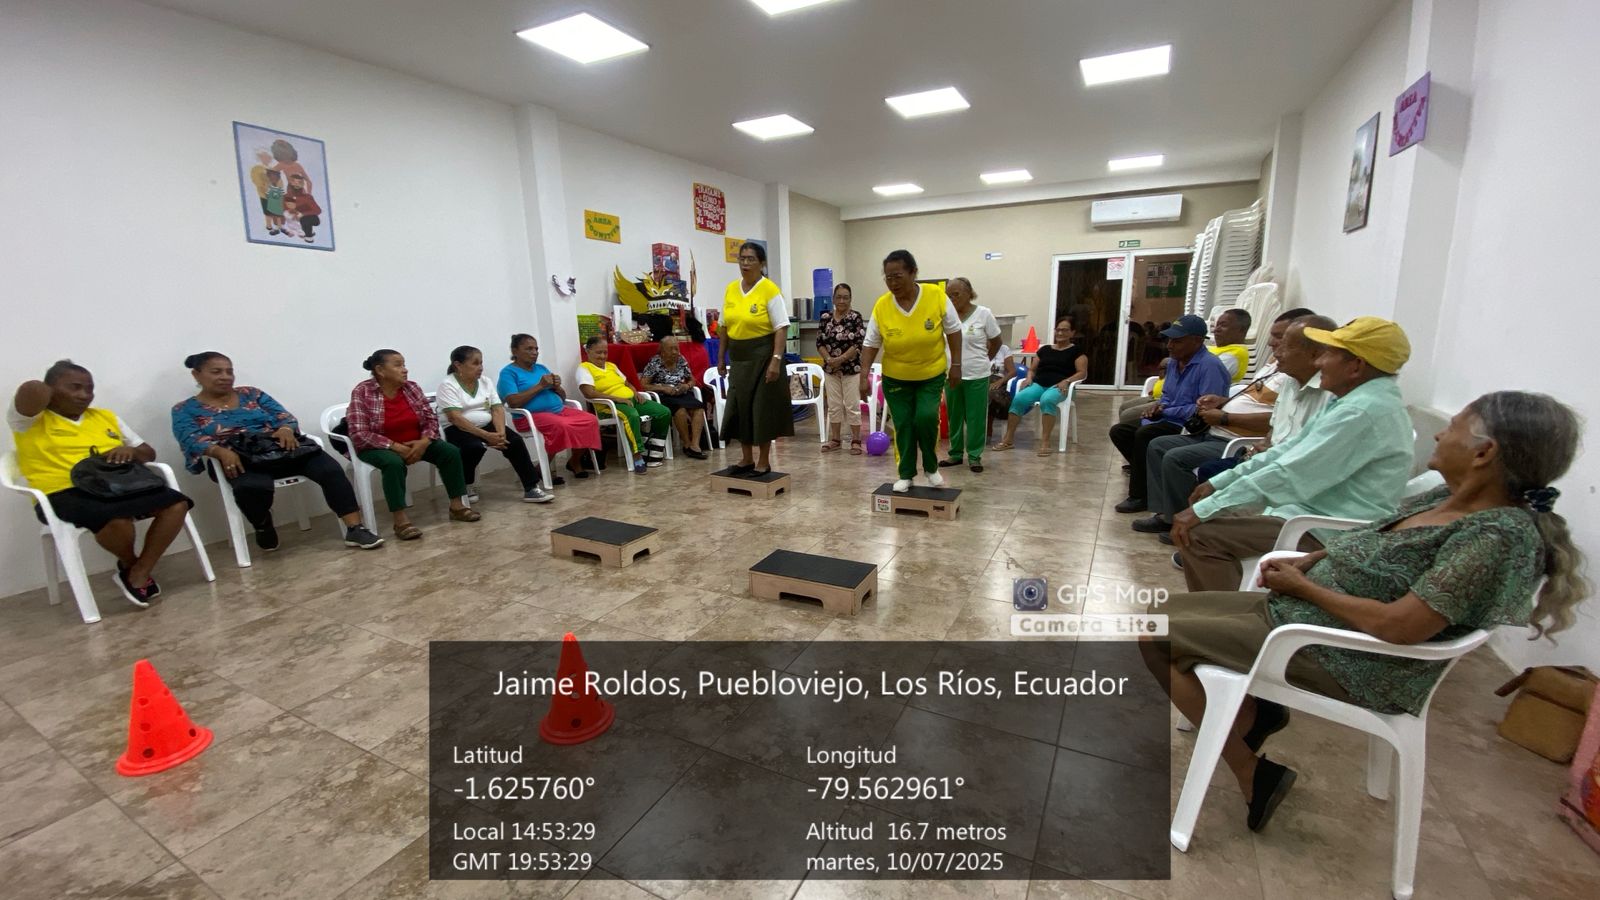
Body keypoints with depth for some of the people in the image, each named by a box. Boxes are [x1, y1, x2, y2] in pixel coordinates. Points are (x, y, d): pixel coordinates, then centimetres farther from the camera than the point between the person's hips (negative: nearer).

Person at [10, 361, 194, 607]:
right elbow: (33, 390, -18)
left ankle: (139, 574, -10)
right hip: (64, 495, -5)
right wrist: (52, 395, 7)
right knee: (117, 519, -37)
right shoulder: (31, 420, 5)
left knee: (176, 503, -22)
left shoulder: (106, 417, 20)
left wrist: (131, 451, -3)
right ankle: (129, 564, -2)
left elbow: (149, 453, 22)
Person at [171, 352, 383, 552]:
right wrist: (221, 452, -26)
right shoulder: (185, 410, 13)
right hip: (241, 460, -2)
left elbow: (283, 417, 10)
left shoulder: (252, 394, 20)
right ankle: (263, 527, -5)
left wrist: (286, 430, -15)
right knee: (253, 487, -39)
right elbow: (191, 440, -4)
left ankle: (355, 530, -30)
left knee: (330, 469, -26)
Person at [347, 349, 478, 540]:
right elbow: (359, 435, -20)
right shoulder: (362, 392, -15)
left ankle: (457, 505, -8)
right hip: (379, 447, -5)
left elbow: (431, 418, 0)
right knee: (394, 463, -36)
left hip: (416, 443, 5)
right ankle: (401, 521, -33)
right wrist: (396, 447, -25)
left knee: (451, 452, -15)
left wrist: (424, 441, -19)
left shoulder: (412, 387, -2)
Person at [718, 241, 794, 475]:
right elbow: (725, 327, 13)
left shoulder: (770, 290, -11)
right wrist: (721, 357, 11)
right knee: (739, 407, 10)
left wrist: (776, 359, -22)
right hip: (738, 358, 6)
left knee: (762, 408, 0)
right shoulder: (730, 289, 7)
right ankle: (746, 459, 24)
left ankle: (764, 462, 13)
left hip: (762, 357, -6)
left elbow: (781, 328, -14)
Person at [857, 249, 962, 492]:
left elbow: (953, 331, -5)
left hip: (932, 375, -1)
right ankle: (906, 475, 19)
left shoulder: (937, 296, -16)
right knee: (903, 425, 3)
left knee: (926, 417, -16)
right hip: (896, 378, 1)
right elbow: (870, 345, -7)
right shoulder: (881, 306, -14)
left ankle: (932, 467, 8)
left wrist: (956, 364, -5)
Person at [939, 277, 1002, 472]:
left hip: (977, 376, -3)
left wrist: (982, 360, 12)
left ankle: (975, 455, 16)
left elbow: (996, 342, 4)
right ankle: (956, 453, 23)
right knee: (954, 416, 11)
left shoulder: (983, 314, -7)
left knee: (975, 417, 5)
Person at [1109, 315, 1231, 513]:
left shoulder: (1210, 366, -17)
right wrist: (1160, 405, -2)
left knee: (1144, 434, -32)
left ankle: (1140, 496, -20)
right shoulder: (1173, 362, 11)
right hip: (1168, 420, 10)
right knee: (1119, 431, 0)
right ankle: (1148, 478, 0)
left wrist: (1166, 411, -20)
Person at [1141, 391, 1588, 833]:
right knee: (1177, 608, 14)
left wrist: (1302, 586, -16)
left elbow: (1398, 626, -29)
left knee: (1157, 636, -12)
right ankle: (1253, 710, 13)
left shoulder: (1500, 536, -24)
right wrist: (1310, 560, 0)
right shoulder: (1449, 497, 2)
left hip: (1350, 667, -9)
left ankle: (1252, 775, 2)